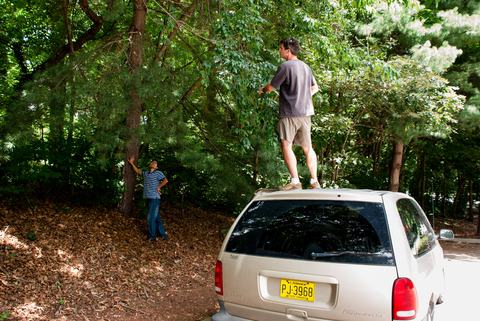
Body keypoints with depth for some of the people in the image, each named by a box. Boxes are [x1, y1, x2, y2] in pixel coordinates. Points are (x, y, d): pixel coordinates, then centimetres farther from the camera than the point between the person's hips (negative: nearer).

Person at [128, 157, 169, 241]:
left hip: (155, 198, -7)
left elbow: (165, 180, -17)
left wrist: (158, 187, -14)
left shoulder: (158, 173, -5)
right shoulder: (145, 172, 15)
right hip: (148, 198, 7)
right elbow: (137, 171, 28)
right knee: (156, 217, 12)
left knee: (151, 218, -8)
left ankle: (152, 236, 2)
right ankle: (162, 233, 20)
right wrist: (131, 163, 23)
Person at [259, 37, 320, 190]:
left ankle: (295, 181, -10)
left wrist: (262, 90, 15)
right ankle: (314, 181, 17)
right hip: (305, 113, 8)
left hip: (289, 113, -7)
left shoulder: (285, 66, -10)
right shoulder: (305, 66, 13)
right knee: (307, 148, 12)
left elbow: (270, 87, -6)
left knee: (286, 146, -6)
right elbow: (315, 87, 22)